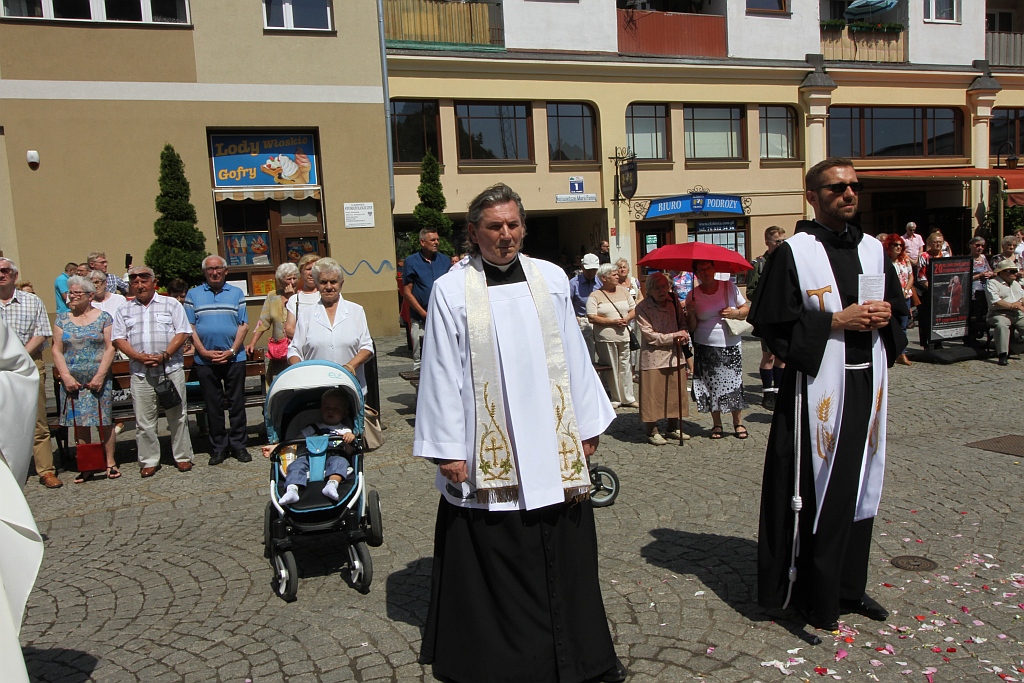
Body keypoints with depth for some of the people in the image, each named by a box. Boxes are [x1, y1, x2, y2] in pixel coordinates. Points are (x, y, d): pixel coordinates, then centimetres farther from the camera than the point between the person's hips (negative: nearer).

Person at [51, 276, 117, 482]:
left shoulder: (103, 317, 1)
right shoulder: (62, 319, 9)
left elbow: (110, 348, -4)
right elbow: (57, 350, 6)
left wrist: (100, 376, -12)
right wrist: (66, 376, -6)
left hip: (98, 380, -3)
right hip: (72, 381, 3)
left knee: (103, 422, -1)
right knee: (79, 424, 4)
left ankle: (110, 462, 9)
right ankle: (86, 467, 12)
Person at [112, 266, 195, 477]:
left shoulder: (171, 304, 6)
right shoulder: (124, 310, 12)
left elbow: (182, 333, -1)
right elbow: (119, 339, 6)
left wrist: (164, 356, -13)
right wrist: (139, 357, -10)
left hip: (171, 369, -2)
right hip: (140, 373, 2)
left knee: (177, 416, 3)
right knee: (144, 420, 4)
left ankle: (183, 457, 13)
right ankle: (149, 461, 14)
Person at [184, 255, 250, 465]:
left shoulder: (236, 293, 9)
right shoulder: (193, 295, 9)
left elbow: (244, 325, 3)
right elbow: (189, 327, 4)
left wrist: (232, 351, -9)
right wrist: (204, 352, -9)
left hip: (234, 358, 0)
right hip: (205, 360, 0)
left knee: (237, 403, 3)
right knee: (213, 405, 6)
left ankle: (238, 445, 11)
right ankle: (218, 447, 14)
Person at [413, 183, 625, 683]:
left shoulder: (551, 279, 5)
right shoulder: (451, 291, -3)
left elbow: (573, 357, 8)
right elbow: (442, 374, -4)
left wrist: (586, 428, 8)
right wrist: (448, 450, -7)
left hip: (551, 446, 3)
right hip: (487, 454, -3)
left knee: (562, 552, 13)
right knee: (494, 561, 7)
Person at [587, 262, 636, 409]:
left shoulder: (623, 291, 14)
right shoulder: (595, 296, -3)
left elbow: (633, 309, 17)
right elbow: (592, 317, -11)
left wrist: (627, 318, -5)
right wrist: (613, 322, -14)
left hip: (624, 335, 4)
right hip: (606, 337, -4)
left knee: (625, 367, 7)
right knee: (612, 369, 1)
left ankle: (627, 398, 16)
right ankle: (615, 399, 10)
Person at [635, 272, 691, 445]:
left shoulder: (674, 302, 6)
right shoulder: (642, 307, -9)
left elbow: (683, 324, 17)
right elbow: (650, 336, -13)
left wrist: (684, 336, -5)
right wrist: (674, 336, -15)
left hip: (675, 356, 5)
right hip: (654, 358, -5)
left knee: (676, 393, 10)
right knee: (653, 395, -1)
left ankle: (673, 428, 26)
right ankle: (652, 432, 11)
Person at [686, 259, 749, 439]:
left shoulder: (729, 286, 3)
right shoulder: (693, 295, 2)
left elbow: (746, 309, 10)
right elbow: (691, 327, 4)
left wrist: (736, 313, -10)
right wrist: (691, 314, -15)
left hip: (731, 345, 0)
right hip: (706, 347, 0)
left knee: (734, 382, -2)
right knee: (712, 385, 1)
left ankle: (738, 422, 12)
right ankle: (716, 424, 14)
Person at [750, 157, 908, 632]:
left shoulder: (873, 249, 12)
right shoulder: (793, 252, -6)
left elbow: (897, 303, 20)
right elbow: (770, 318, -11)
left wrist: (885, 314, -3)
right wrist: (835, 321, -17)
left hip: (865, 382, 6)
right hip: (817, 386, -6)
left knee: (858, 484, 13)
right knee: (817, 490, -1)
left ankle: (849, 586, 28)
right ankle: (815, 597, 12)